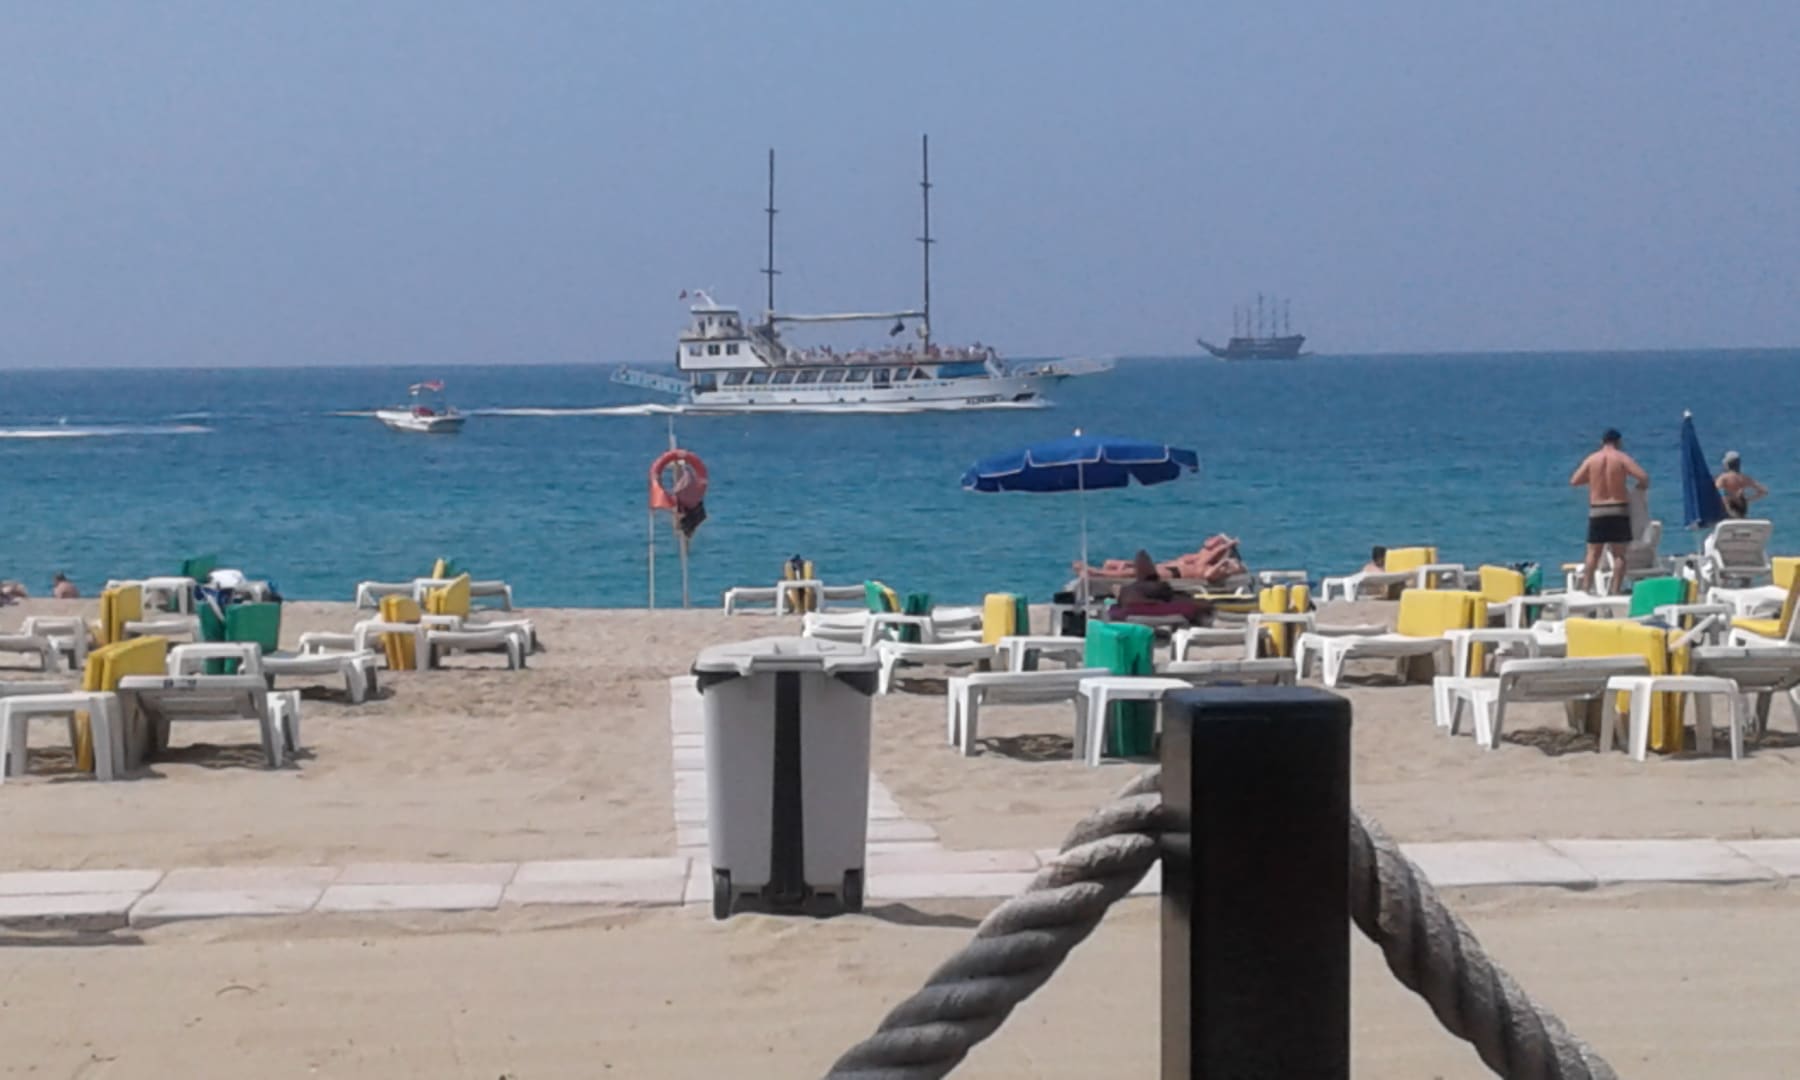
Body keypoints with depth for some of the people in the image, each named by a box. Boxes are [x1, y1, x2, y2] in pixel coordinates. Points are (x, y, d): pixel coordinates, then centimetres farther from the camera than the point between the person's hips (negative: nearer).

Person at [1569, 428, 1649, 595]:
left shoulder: (1591, 459, 4)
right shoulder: (1622, 458, -2)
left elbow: (1574, 481, 5)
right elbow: (1643, 477, -11)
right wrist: (1642, 486, 11)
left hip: (1597, 511, 2)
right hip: (1619, 510, -2)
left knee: (1593, 554, 6)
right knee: (1619, 554, 4)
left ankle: (1585, 589, 2)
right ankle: (1616, 590, -2)